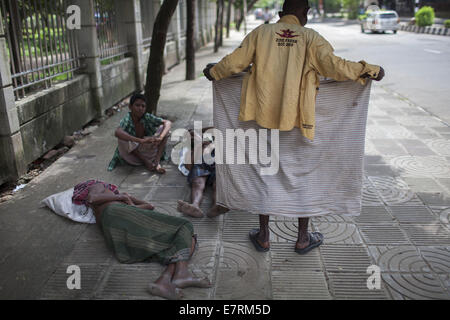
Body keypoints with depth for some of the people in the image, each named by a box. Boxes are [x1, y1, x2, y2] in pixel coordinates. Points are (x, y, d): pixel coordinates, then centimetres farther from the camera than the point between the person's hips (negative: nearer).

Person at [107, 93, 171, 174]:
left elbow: (168, 123, -19)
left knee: (162, 128, -14)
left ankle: (157, 161, -23)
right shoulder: (127, 120, -24)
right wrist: (141, 140, -53)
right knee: (122, 139, -32)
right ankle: (146, 162, -15)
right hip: (132, 154, -3)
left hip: (148, 150, 3)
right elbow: (117, 132, -45)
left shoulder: (147, 117, -15)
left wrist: (160, 138, -38)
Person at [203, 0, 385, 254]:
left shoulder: (261, 33, 2)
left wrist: (213, 72, 21)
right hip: (299, 121, -1)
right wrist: (370, 70, 0)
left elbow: (234, 63, 1)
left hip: (265, 119, 2)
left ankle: (263, 237, 25)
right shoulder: (310, 37, -3)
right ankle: (303, 239, 26)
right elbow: (334, 66, -14)